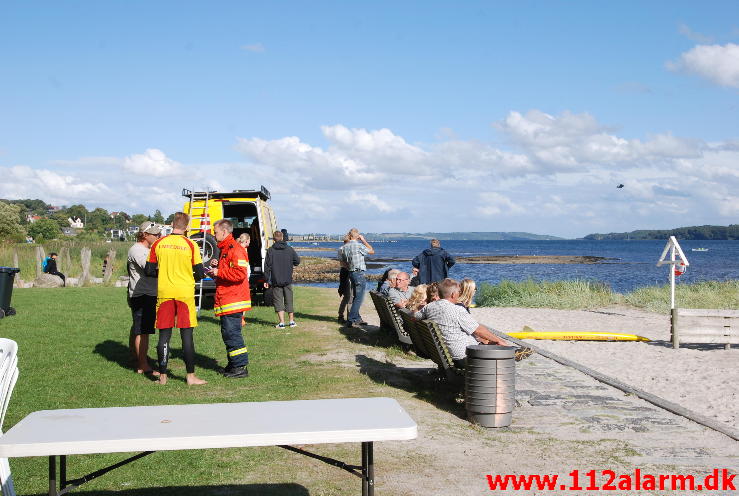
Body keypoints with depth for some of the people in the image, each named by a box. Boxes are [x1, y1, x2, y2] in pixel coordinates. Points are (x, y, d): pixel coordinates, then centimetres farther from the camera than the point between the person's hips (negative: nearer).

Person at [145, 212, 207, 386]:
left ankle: (162, 376, 10)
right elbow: (200, 273, -4)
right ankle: (191, 376, 3)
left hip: (164, 293, 2)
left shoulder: (158, 244, 2)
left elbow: (149, 271, 5)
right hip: (185, 293, -2)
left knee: (164, 335, 7)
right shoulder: (190, 245, -5)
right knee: (187, 335, 1)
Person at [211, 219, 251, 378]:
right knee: (227, 332, 15)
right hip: (226, 300, 11)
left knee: (232, 332, -10)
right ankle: (233, 364, 24)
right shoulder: (225, 249, 20)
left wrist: (219, 272, -17)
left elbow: (240, 273, -25)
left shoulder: (235, 250, -14)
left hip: (233, 301, -11)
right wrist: (216, 267, 11)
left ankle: (241, 366, -5)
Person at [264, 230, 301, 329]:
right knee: (289, 300, 13)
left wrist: (266, 280, 0)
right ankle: (291, 321, 17)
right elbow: (297, 261, 5)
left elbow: (267, 266, -5)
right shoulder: (289, 249, 0)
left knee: (278, 301, 2)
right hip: (288, 280, 2)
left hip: (276, 280, -2)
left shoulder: (271, 250, -6)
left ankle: (282, 322, -4)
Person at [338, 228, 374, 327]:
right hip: (359, 273, -8)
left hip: (351, 273, 8)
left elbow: (344, 262, 12)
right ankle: (352, 320, -7)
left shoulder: (344, 247, 6)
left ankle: (357, 319, 23)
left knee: (356, 297, 17)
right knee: (358, 298, -4)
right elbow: (372, 251, -1)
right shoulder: (359, 246, -15)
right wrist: (364, 240, 4)